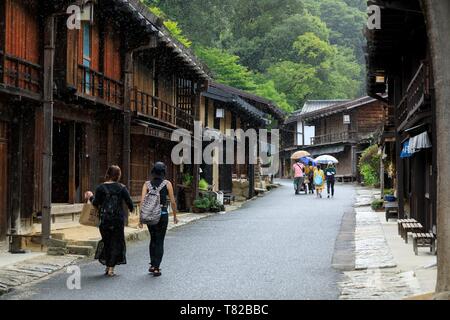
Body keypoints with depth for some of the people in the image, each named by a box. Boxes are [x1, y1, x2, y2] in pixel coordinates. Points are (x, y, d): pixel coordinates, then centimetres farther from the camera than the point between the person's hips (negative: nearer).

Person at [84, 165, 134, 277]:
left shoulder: (100, 188, -3)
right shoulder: (121, 188, -3)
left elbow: (96, 203, -4)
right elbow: (129, 202, -3)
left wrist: (91, 197, 16)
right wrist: (131, 209, 18)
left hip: (104, 219, 1)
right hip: (118, 219, -1)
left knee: (106, 241, 16)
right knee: (116, 242, 6)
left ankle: (107, 266, 17)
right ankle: (111, 268, 2)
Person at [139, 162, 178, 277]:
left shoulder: (147, 184, 1)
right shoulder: (167, 184, -3)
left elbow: (142, 201, -6)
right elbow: (173, 202, -2)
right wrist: (175, 216, 10)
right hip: (163, 214, -2)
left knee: (153, 239, 20)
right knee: (159, 241, 5)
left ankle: (152, 265, 20)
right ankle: (156, 267, 0)